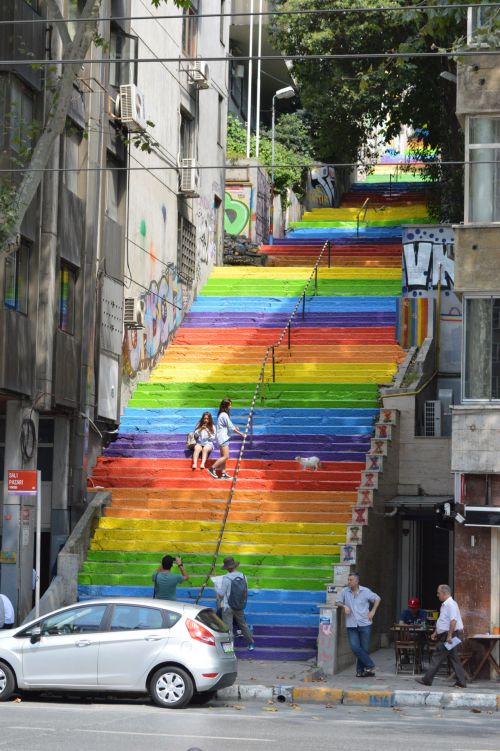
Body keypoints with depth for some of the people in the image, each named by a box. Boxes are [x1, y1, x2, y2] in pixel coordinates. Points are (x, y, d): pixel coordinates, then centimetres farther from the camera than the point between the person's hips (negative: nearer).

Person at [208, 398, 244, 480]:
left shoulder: (221, 414, 13)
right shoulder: (224, 415, -15)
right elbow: (230, 427, -13)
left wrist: (234, 428, 7)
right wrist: (240, 433, -6)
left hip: (223, 438, 10)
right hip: (223, 437, -10)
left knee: (223, 457, 9)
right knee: (226, 456, -11)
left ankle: (223, 474, 10)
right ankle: (213, 468, -8)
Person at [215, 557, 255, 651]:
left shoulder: (226, 578, -20)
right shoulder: (243, 576, -3)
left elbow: (221, 593, -14)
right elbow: (246, 590, 8)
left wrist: (216, 588, 5)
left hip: (228, 607, -5)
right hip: (240, 607, 5)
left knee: (228, 628, 0)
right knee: (243, 625, 21)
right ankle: (251, 643, 30)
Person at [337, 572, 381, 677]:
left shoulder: (365, 591, 0)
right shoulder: (345, 591, 3)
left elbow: (377, 599, 12)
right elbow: (338, 602, 12)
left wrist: (372, 612, 3)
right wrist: (344, 606, -9)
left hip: (365, 624, -1)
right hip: (351, 625, 1)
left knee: (364, 649, 0)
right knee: (355, 647, -12)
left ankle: (360, 670, 11)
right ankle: (370, 666, -2)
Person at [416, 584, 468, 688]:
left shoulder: (450, 604, -16)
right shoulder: (444, 604, 17)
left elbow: (453, 621, -25)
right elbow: (442, 622, 27)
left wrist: (449, 636, -27)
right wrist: (436, 632, 25)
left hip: (449, 636, -10)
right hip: (446, 635, 10)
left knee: (437, 657, -5)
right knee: (454, 659, 8)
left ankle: (427, 679, -2)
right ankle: (461, 682, 8)